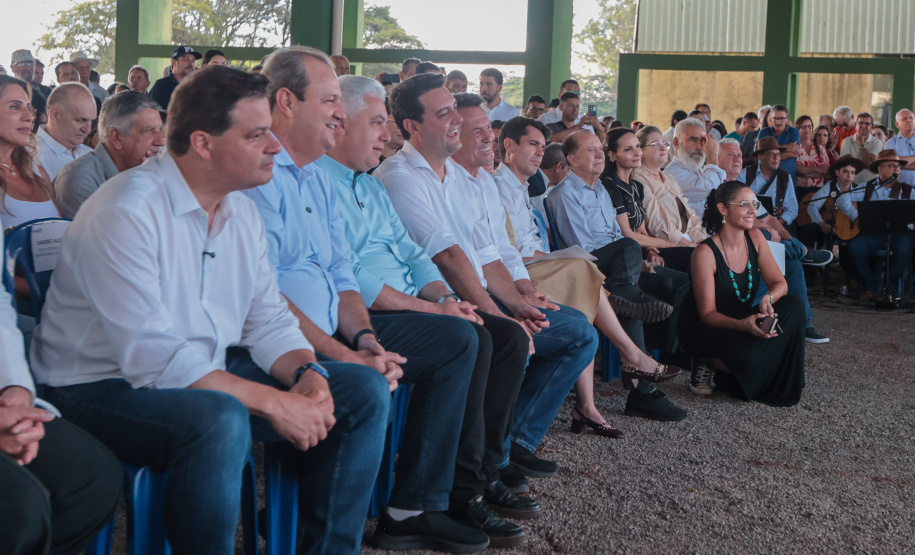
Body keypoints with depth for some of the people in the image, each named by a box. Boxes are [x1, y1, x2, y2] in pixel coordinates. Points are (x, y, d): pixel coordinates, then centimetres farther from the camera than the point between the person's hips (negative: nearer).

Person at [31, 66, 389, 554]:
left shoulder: (241, 210, 7)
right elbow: (151, 358, -27)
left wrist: (308, 376, -14)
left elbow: (268, 321, 8)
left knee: (364, 390, -2)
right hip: (106, 387, -8)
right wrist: (273, 403, -28)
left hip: (210, 376, 8)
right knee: (219, 419, -39)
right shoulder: (126, 212, -20)